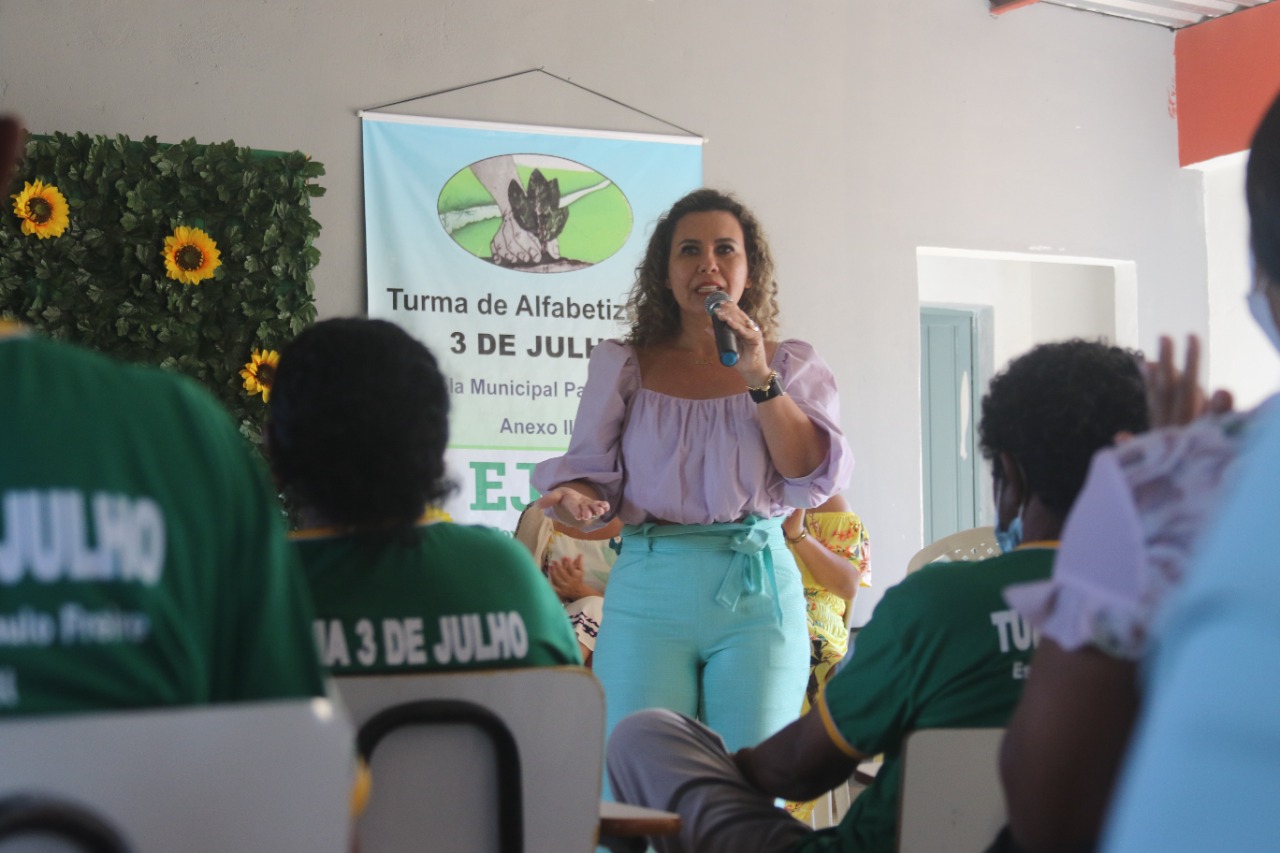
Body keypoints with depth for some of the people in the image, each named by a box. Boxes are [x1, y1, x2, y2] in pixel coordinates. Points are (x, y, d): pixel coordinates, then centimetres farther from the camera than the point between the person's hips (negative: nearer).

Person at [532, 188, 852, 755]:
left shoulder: (792, 366, 11)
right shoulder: (622, 366, 11)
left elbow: (814, 480, -2)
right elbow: (593, 471, 10)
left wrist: (761, 379, -10)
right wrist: (576, 499, -14)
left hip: (758, 587, 0)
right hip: (648, 587, 0)